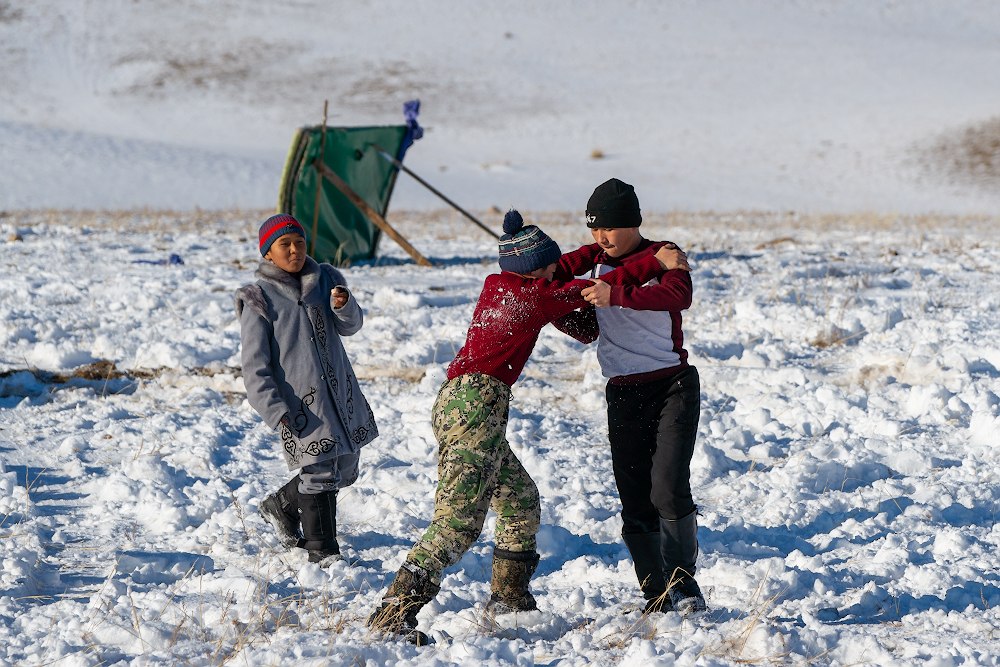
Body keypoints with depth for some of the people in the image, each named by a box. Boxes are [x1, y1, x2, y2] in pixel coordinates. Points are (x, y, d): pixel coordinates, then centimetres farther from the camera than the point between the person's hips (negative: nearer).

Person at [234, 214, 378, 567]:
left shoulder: (324, 280, 9)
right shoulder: (259, 300, -6)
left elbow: (350, 327, 0)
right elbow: (255, 365, -8)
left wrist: (344, 306, -24)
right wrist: (275, 411, -17)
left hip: (339, 390, 6)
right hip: (298, 399, -6)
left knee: (344, 470, 15)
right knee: (320, 470, -11)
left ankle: (281, 506, 37)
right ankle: (321, 550, 3)